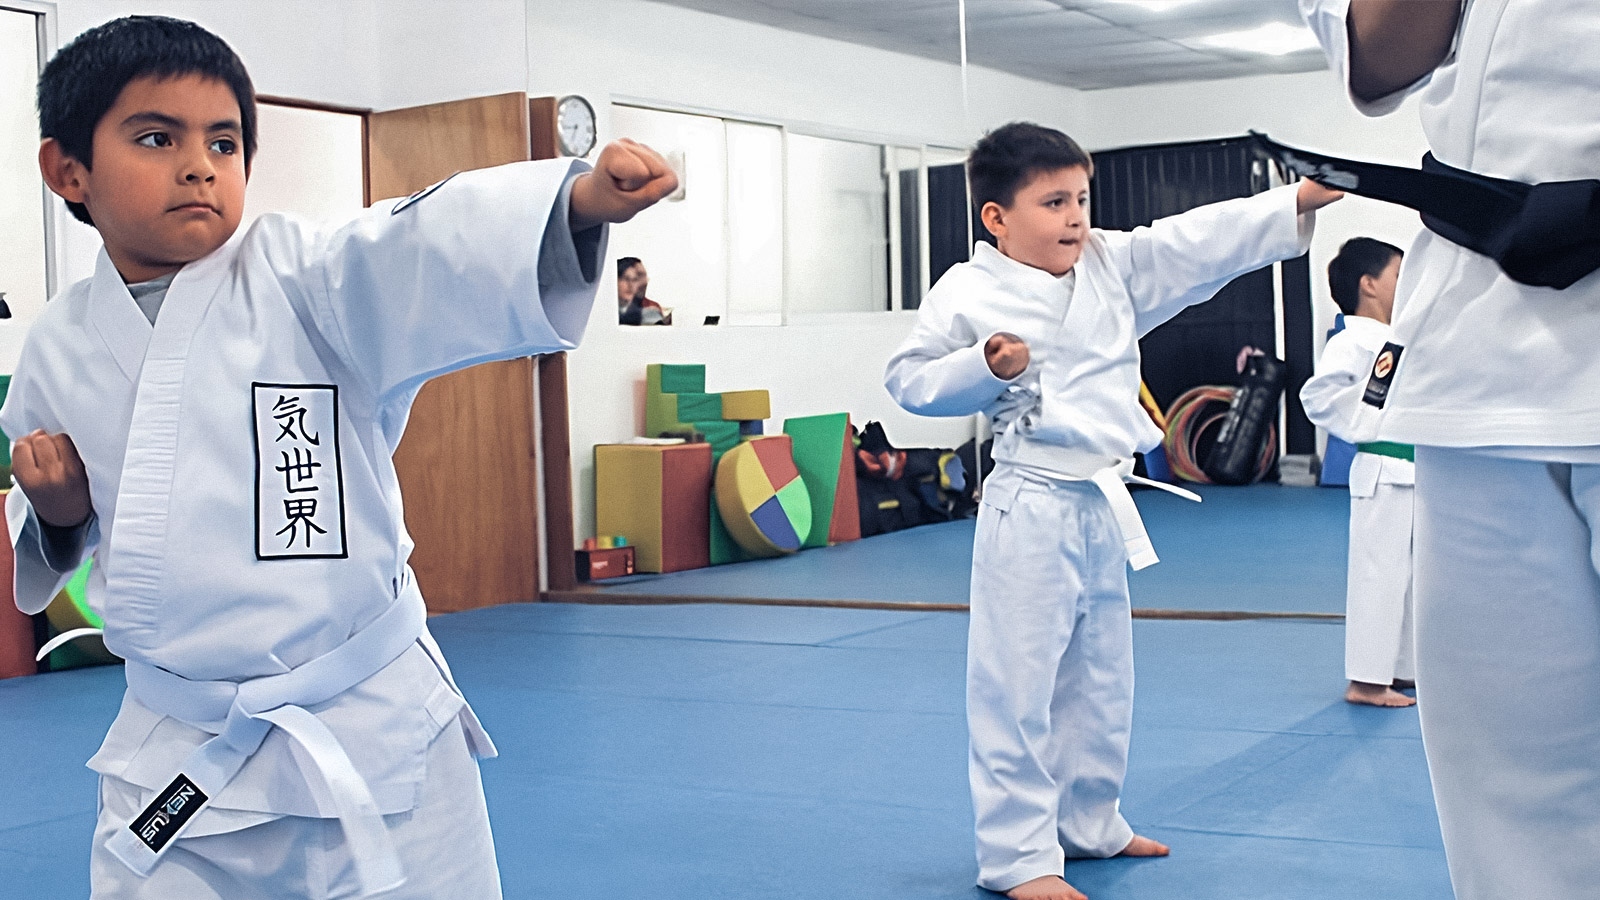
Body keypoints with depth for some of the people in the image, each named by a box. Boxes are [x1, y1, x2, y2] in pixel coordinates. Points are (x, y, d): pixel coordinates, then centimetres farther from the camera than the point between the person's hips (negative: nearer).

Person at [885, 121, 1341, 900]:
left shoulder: (1113, 266, 6)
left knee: (1100, 677, 19)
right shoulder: (967, 294, -9)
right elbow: (910, 379, -5)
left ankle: (1086, 822, 35)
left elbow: (1203, 242, 2)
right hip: (1030, 508, -7)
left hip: (1102, 504, 7)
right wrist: (986, 366, -21)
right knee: (1016, 683, -4)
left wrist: (1305, 197, -6)